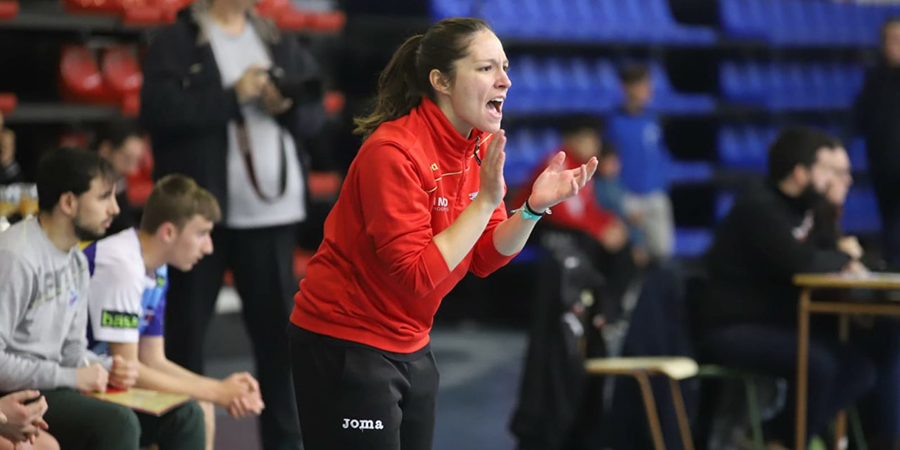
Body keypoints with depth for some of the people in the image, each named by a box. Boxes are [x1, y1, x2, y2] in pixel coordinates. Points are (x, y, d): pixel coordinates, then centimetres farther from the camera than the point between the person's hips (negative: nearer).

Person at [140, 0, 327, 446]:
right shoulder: (176, 41, -2)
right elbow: (158, 108, -16)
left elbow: (315, 112, 12)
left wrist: (287, 106, -10)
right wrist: (232, 96, -17)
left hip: (270, 209, 4)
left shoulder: (279, 42, 13)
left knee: (278, 325, 5)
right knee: (185, 326, 3)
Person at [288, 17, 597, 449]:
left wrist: (534, 207, -11)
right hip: (344, 348, -8)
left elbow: (484, 258, 5)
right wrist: (485, 200, -25)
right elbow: (416, 276, -24)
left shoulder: (481, 146, 3)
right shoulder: (393, 151, -21)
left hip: (409, 345, 8)